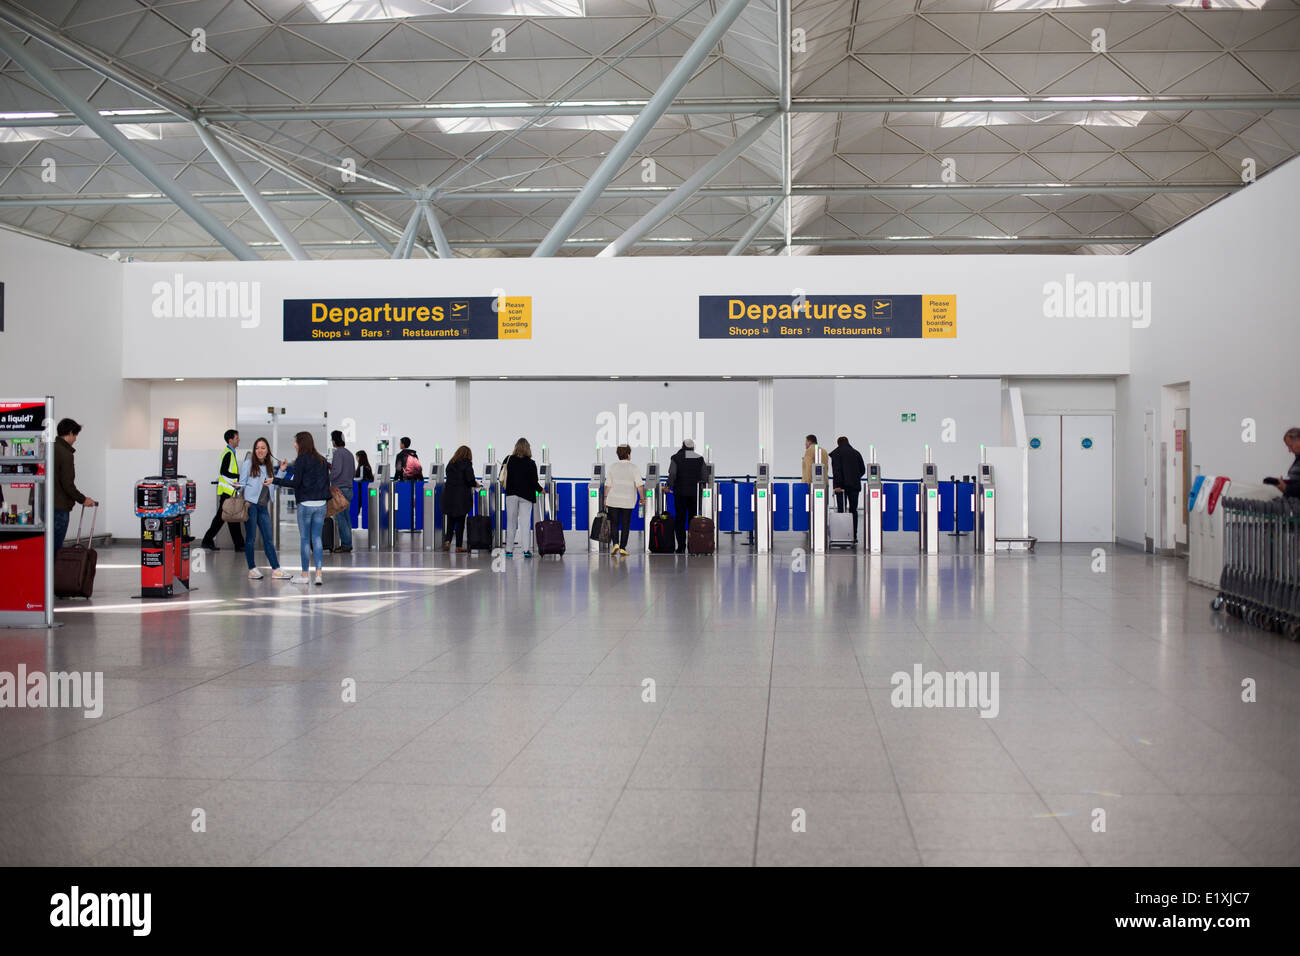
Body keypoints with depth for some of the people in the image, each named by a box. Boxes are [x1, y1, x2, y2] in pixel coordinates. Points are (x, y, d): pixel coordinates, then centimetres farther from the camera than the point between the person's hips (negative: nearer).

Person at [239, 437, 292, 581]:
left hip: (263, 505, 5)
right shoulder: (248, 464, 0)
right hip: (250, 503, -5)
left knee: (268, 538, 4)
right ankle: (252, 569, 6)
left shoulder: (269, 465, 14)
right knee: (251, 537, 0)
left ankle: (275, 569, 3)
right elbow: (242, 484, -1)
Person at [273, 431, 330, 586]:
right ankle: (318, 573, 0)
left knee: (305, 539, 4)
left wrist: (275, 480, -10)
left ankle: (305, 575, 9)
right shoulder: (321, 460, 10)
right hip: (321, 503, 5)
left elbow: (295, 483, -13)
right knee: (317, 538, 8)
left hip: (305, 504, -5)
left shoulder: (301, 460, -8)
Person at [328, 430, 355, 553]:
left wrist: (327, 479, -6)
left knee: (339, 517, -5)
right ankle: (348, 543, 12)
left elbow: (337, 471, -20)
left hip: (339, 489, -9)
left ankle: (345, 544, -6)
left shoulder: (338, 453, -11)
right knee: (346, 516, 10)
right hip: (349, 489, 9)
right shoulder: (349, 454, 15)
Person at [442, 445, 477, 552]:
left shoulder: (451, 463, 10)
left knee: (450, 520, 14)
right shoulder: (466, 463, -6)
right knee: (460, 521, 1)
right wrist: (475, 484, 9)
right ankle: (459, 546, 3)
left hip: (449, 494, 5)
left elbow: (449, 478, 14)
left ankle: (447, 540, -2)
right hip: (462, 496, -4)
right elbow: (470, 479, -12)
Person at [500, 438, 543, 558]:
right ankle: (526, 549, -12)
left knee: (511, 522, 10)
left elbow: (502, 476, 5)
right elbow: (533, 482, -8)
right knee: (525, 522, -2)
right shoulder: (530, 463, -7)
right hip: (526, 495, -2)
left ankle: (509, 549, 11)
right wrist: (540, 490, 10)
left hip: (511, 494, 2)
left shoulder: (508, 459, 0)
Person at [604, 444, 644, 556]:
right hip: (628, 501, -1)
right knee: (625, 525, 7)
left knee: (614, 524, 7)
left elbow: (608, 485, 3)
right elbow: (639, 485, -7)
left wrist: (605, 497, 11)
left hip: (613, 500, 1)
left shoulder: (613, 467, 3)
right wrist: (642, 498, 0)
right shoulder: (633, 467, -2)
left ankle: (615, 543, -11)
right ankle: (622, 547, 6)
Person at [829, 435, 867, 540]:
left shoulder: (836, 453, 0)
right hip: (854, 485, 3)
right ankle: (854, 536, 4)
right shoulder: (856, 453, 12)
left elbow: (836, 470, -10)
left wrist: (837, 484, -15)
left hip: (842, 485, -3)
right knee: (853, 510, 7)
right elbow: (863, 469, 11)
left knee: (841, 510, -3)